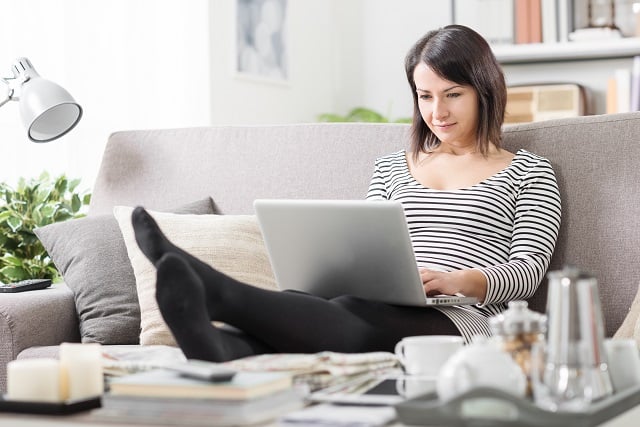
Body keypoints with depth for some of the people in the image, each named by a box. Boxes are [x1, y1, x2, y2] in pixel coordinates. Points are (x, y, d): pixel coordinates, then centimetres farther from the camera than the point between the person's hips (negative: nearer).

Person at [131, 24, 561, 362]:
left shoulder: (529, 172, 15)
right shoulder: (392, 167, 27)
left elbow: (529, 270, 3)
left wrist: (459, 282, -19)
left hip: (465, 319, -4)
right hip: (381, 311, 4)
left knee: (356, 316, -38)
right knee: (300, 306, -34)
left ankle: (217, 293, -59)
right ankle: (218, 349, -65)